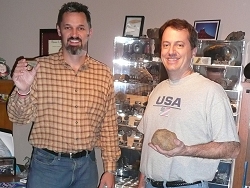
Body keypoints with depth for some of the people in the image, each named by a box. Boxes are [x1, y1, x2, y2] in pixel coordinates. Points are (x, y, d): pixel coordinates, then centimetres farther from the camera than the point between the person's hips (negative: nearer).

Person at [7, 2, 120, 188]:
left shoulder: (103, 73, -2)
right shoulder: (39, 67, -7)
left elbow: (109, 126, 2)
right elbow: (20, 117, -3)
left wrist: (110, 169, 2)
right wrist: (23, 91, -22)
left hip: (86, 165, 2)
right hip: (47, 164, -1)